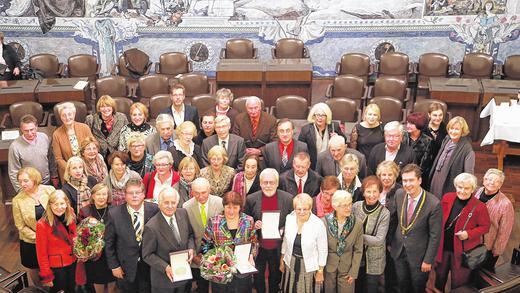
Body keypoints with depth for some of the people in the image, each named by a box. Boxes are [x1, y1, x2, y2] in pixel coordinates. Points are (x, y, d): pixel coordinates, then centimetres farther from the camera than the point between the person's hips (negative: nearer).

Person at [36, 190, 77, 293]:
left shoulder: (70, 218, -4)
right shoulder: (42, 224, -20)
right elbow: (41, 252, -15)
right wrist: (46, 276, -12)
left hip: (72, 263, 5)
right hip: (56, 267, -5)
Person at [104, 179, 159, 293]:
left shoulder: (154, 210, -12)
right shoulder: (114, 214, -13)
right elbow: (109, 243, -4)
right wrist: (114, 266, -4)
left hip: (150, 266, 1)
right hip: (126, 268, 0)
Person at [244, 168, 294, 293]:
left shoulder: (288, 199, -10)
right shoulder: (251, 199, -9)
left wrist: (284, 230, -17)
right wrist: (253, 225, -18)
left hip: (278, 248, 0)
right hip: (258, 247, 0)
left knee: (275, 278, 20)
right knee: (258, 277, 17)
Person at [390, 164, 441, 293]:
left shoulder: (433, 204, -24)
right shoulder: (399, 194, -9)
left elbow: (435, 236, -16)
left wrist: (428, 260, -12)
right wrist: (390, 241, 10)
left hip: (418, 254, -4)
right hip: (398, 251, 4)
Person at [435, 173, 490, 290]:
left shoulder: (479, 206, -18)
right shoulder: (447, 198, -6)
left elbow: (485, 226, -7)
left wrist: (469, 234, -21)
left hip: (463, 250, -4)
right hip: (443, 246, 4)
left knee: (459, 283, 14)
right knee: (440, 276, 24)